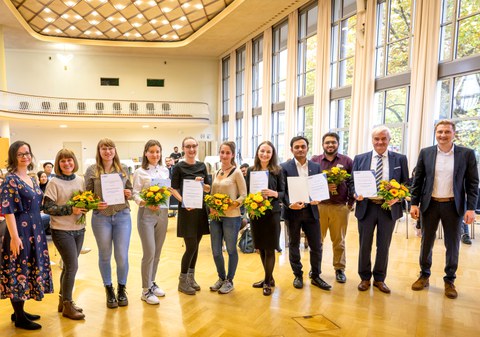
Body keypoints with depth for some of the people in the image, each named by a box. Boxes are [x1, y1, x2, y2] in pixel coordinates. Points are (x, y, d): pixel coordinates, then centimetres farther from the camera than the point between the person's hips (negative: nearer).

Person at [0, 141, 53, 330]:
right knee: (19, 270, 1)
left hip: (34, 230, 8)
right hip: (20, 230, -8)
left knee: (29, 269, 14)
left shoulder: (32, 179, 11)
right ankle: (19, 318, 13)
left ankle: (19, 311, 28)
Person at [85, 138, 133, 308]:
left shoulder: (123, 169, 6)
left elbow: (130, 189, 13)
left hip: (122, 216, 1)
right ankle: (109, 290, 30)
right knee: (105, 256, 10)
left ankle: (122, 289, 27)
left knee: (122, 256, 3)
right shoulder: (92, 170, 1)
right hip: (101, 217, -1)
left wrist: (129, 193, -8)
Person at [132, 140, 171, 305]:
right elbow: (135, 194, -9)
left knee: (157, 253, 13)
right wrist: (145, 203, -25)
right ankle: (146, 290, 10)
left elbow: (169, 190, 12)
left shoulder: (165, 170, 9)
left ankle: (152, 282, 30)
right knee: (149, 253, -4)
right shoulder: (140, 172, -4)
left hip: (162, 213, 5)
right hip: (146, 214, -5)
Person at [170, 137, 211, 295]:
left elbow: (208, 188, 9)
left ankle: (191, 276, 28)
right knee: (191, 246, -5)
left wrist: (201, 184, -12)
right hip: (187, 210, -5)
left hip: (201, 209, 5)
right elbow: (174, 189, -7)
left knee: (195, 245, 12)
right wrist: (183, 201, -22)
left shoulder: (202, 166, 8)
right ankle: (182, 281, 13)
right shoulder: (179, 167, -5)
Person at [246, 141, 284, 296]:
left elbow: (283, 192, -2)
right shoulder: (251, 170, 4)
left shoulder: (277, 170, -2)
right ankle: (269, 277, 31)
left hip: (272, 213, -3)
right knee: (261, 247, 12)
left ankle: (268, 282, 20)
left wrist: (274, 194, -22)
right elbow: (247, 191, 7)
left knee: (269, 248, 3)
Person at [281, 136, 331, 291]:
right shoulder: (284, 167, -4)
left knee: (316, 246, 7)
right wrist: (290, 204, -24)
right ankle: (298, 275, 27)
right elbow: (281, 190, -8)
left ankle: (316, 276, 25)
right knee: (294, 245, 11)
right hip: (293, 211, -2)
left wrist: (317, 198, -15)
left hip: (311, 210, 3)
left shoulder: (316, 166, 7)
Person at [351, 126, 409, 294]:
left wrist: (397, 197, -15)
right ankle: (365, 278, 28)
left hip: (389, 208, 0)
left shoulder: (400, 159, 3)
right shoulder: (360, 159, 3)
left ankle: (379, 279, 30)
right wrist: (356, 194, -16)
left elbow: (406, 184, 3)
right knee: (365, 246, 10)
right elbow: (353, 182, 4)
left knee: (383, 246, 13)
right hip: (366, 207, 0)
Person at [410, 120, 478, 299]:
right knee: (426, 242, 11)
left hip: (453, 205, -1)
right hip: (430, 204, 1)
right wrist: (414, 203, -2)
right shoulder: (425, 153, 1)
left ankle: (449, 280, 25)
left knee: (452, 245, 9)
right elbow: (417, 180, 3)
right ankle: (424, 276, 27)